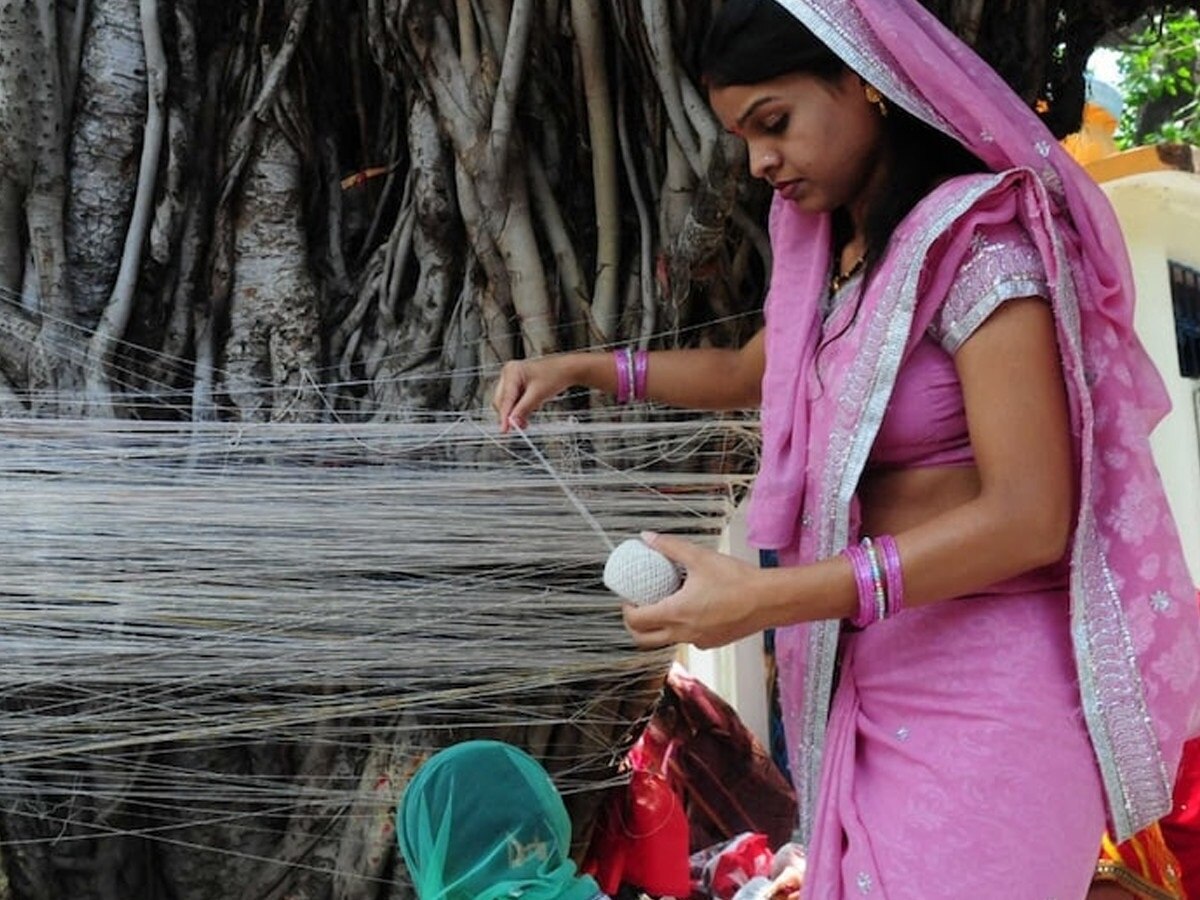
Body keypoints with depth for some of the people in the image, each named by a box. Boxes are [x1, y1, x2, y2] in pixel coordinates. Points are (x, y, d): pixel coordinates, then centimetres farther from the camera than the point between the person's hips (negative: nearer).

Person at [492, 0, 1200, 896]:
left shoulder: (977, 240, -18)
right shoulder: (833, 251, 7)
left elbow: (1028, 519, -24)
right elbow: (749, 372, 26)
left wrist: (764, 600, -27)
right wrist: (581, 367, 14)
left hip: (984, 678, -8)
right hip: (872, 665, 8)